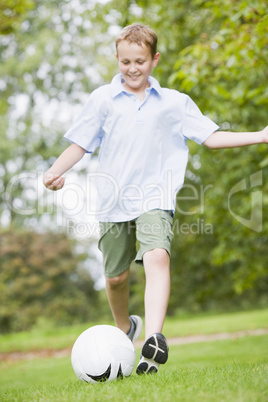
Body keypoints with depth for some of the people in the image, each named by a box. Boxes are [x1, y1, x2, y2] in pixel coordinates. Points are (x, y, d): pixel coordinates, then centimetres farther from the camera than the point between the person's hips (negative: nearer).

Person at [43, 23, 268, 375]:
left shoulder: (175, 103, 7)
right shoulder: (102, 99, 6)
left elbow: (211, 137, 8)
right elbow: (80, 143, 5)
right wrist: (56, 171, -12)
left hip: (155, 198, -1)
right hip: (114, 201, 1)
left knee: (157, 257, -26)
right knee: (116, 276, 9)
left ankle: (153, 339, -35)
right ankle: (125, 327, 39)